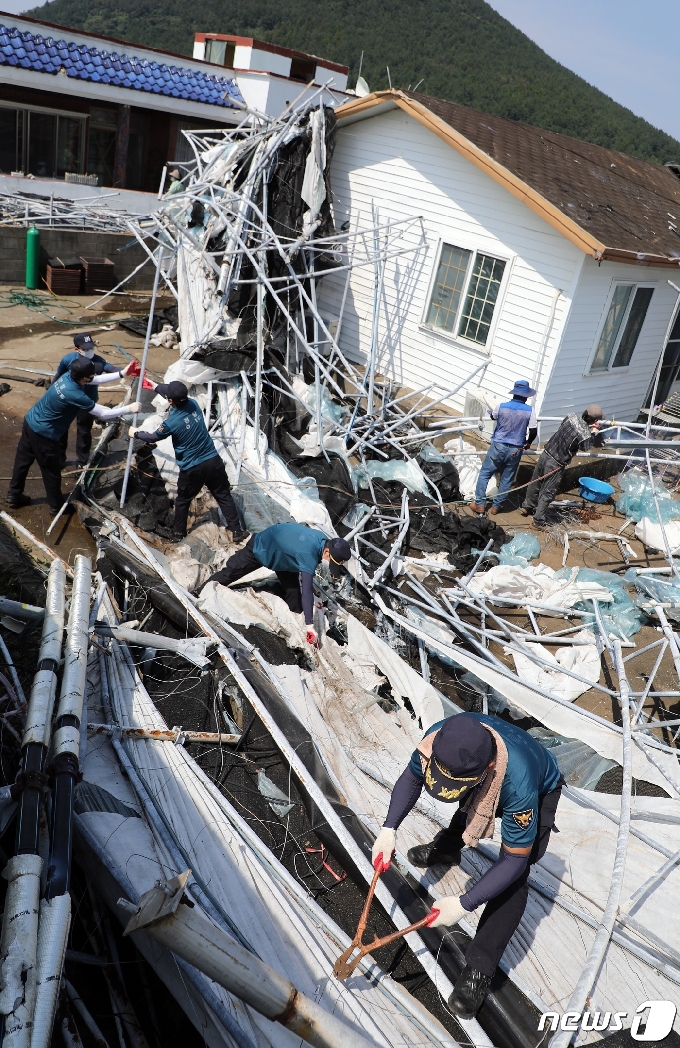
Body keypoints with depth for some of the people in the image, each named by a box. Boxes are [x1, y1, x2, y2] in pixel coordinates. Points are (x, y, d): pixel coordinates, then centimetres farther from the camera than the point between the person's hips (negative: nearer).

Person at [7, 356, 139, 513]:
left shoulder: (69, 375, -7)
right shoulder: (75, 395, -30)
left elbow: (97, 380, 8)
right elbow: (103, 414, -21)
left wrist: (121, 374, 7)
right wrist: (128, 409, -11)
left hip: (30, 422, 9)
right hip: (43, 433, -9)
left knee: (23, 461, 23)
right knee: (51, 470, 11)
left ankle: (14, 496, 39)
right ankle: (56, 505, 29)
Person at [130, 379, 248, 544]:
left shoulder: (171, 422, -19)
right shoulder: (193, 404, -6)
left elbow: (153, 437, 2)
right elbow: (177, 395, 18)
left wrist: (136, 433, 22)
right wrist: (155, 386, 29)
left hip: (192, 469, -4)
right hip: (214, 461, 4)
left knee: (182, 501, 19)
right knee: (224, 496, 13)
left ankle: (178, 533, 32)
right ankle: (237, 531, 15)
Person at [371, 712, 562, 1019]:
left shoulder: (518, 785, -49)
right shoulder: (438, 739, -36)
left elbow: (514, 860, -34)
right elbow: (411, 778, -12)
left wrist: (463, 904, -34)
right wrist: (388, 830, -20)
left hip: (539, 792, -5)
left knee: (514, 876, -18)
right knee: (467, 811, 30)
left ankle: (479, 970, -4)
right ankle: (447, 847, 64)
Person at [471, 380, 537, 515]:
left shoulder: (501, 406, -10)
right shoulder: (530, 411, -10)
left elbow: (493, 416, 12)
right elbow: (533, 432, -6)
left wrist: (490, 411, 36)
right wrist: (528, 443, 15)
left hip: (498, 446, -1)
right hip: (515, 450, 1)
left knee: (484, 473, 13)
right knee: (507, 479, 13)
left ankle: (479, 504, 12)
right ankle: (496, 507, 20)